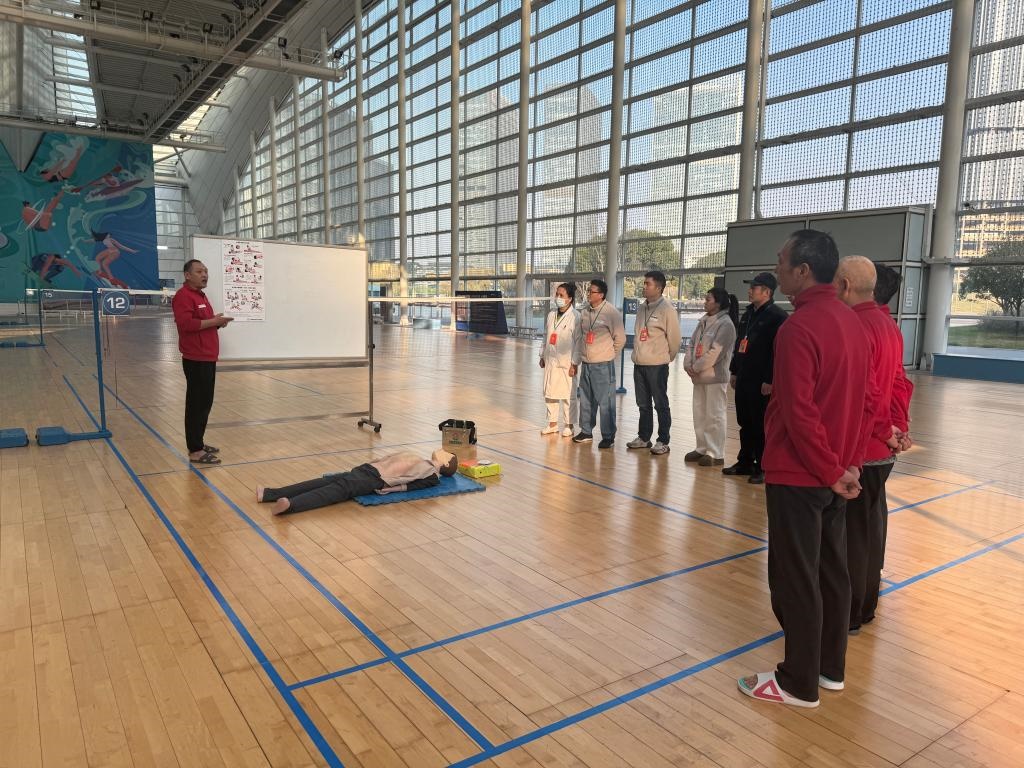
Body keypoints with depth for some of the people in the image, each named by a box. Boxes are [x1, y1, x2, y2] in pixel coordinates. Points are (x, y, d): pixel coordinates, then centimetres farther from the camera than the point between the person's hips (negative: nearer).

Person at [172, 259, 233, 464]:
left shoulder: (200, 295, 19)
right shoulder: (183, 296, -13)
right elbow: (186, 323, -26)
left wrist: (217, 322, 6)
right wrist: (213, 321, -20)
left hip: (207, 358, 10)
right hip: (196, 360, -10)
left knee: (205, 404, 15)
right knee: (197, 405, -7)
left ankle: (199, 443, 25)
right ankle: (195, 451, -2)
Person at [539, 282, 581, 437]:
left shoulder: (575, 317, -10)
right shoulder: (551, 314, 9)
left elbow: (578, 341, -11)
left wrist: (574, 363, -13)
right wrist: (543, 355, 14)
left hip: (566, 362, -6)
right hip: (551, 360, 6)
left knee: (568, 395, 3)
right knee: (549, 393, 10)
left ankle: (569, 425, 15)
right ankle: (552, 423, 23)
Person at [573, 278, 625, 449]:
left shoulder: (611, 313, -11)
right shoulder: (585, 312, 8)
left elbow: (620, 338, -7)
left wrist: (608, 354, 2)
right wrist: (579, 356, 13)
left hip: (603, 365, -7)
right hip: (586, 364, 7)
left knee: (605, 401, -3)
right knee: (585, 400, 15)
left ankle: (608, 436, 7)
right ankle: (586, 431, 27)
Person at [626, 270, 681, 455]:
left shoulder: (666, 309, -11)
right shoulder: (641, 308, 10)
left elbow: (674, 338, -7)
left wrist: (666, 357, 3)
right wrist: (638, 353, 13)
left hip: (657, 365, -7)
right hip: (639, 364, 7)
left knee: (661, 404, 2)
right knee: (643, 404, 15)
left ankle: (663, 441, 10)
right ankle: (644, 437, 26)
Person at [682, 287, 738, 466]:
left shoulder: (725, 324, -12)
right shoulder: (704, 321, 13)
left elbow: (715, 353, -19)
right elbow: (692, 344, 13)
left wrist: (695, 368, -13)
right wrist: (688, 365, -2)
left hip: (715, 377, -8)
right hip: (699, 376, 9)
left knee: (714, 416, -3)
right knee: (699, 415, 14)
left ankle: (716, 454, 5)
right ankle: (702, 449, 25)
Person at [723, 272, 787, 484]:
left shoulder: (777, 316, -12)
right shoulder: (748, 314, 15)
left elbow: (779, 351, -18)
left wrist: (770, 380, -20)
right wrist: (734, 371, 18)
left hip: (762, 382, -8)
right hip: (743, 379, 8)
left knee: (761, 426, 0)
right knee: (745, 424, 15)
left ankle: (763, 468, 10)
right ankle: (745, 462, 26)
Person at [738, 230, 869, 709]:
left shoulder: (798, 328, -20)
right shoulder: (850, 320, 7)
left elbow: (799, 413, -23)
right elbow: (859, 401, 11)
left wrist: (830, 472, -13)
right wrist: (850, 464, 12)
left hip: (798, 474, -9)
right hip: (834, 473, 9)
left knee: (795, 579, 3)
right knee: (831, 571, 17)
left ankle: (799, 683, 17)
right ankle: (830, 668, 31)